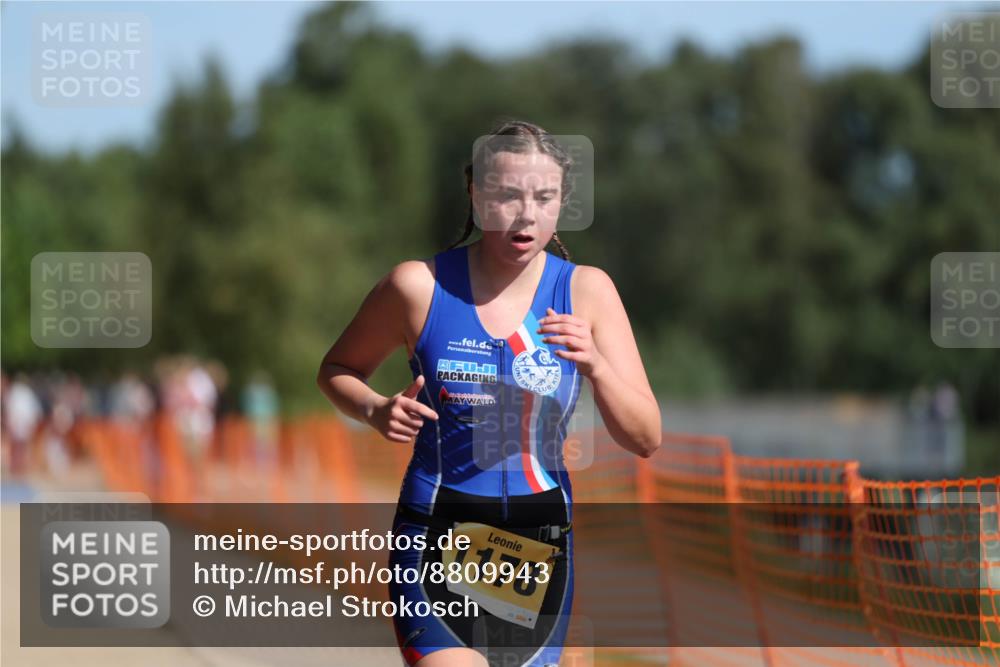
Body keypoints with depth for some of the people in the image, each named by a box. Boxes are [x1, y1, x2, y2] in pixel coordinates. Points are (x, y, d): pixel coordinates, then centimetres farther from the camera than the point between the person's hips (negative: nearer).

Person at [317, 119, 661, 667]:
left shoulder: (585, 290, -1)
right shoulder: (420, 285, -5)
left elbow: (645, 440, -3)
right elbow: (336, 370, 11)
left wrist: (594, 366, -21)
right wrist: (377, 411, -10)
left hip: (541, 553, 3)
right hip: (436, 540, -3)